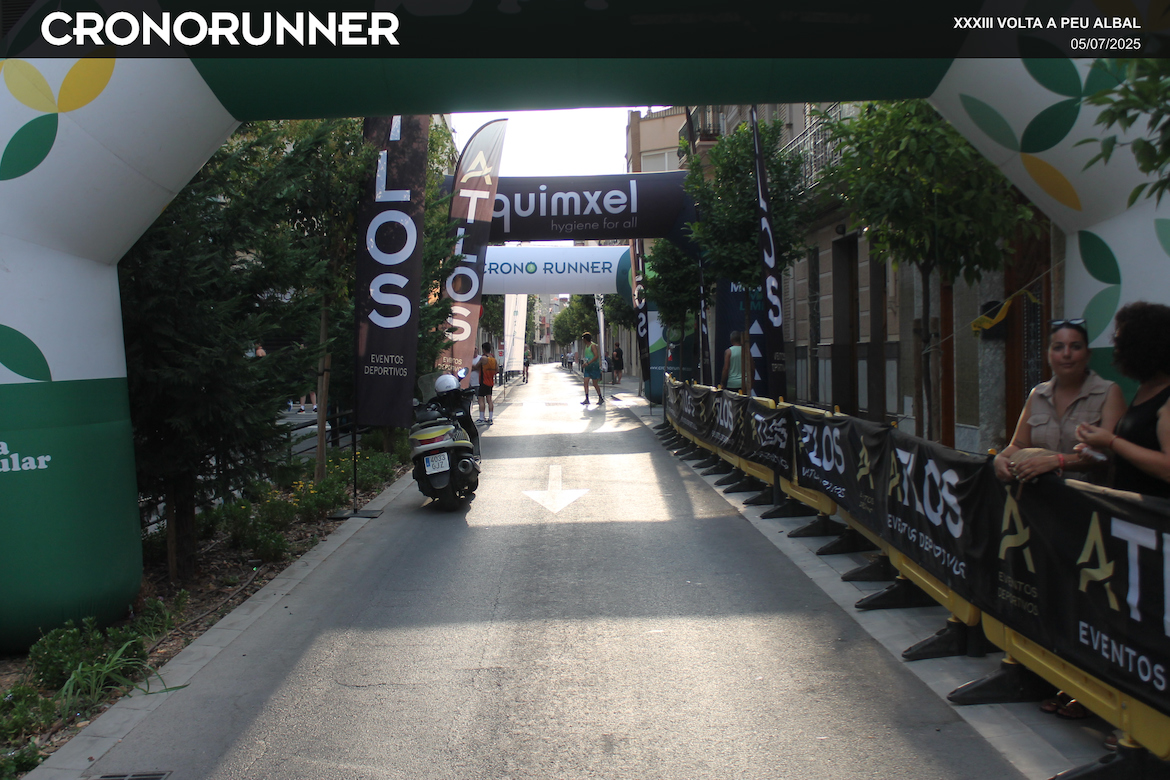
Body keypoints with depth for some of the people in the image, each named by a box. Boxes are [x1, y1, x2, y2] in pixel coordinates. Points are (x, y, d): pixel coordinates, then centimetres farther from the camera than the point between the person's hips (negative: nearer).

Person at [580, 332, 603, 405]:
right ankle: (587, 399, -5)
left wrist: (588, 363, -25)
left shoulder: (593, 345, -11)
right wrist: (584, 363, 13)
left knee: (595, 384, -2)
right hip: (587, 367, 8)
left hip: (594, 366, -8)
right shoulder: (586, 346, 15)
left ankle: (601, 398, 12)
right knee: (586, 382, -3)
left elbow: (596, 356, -21)